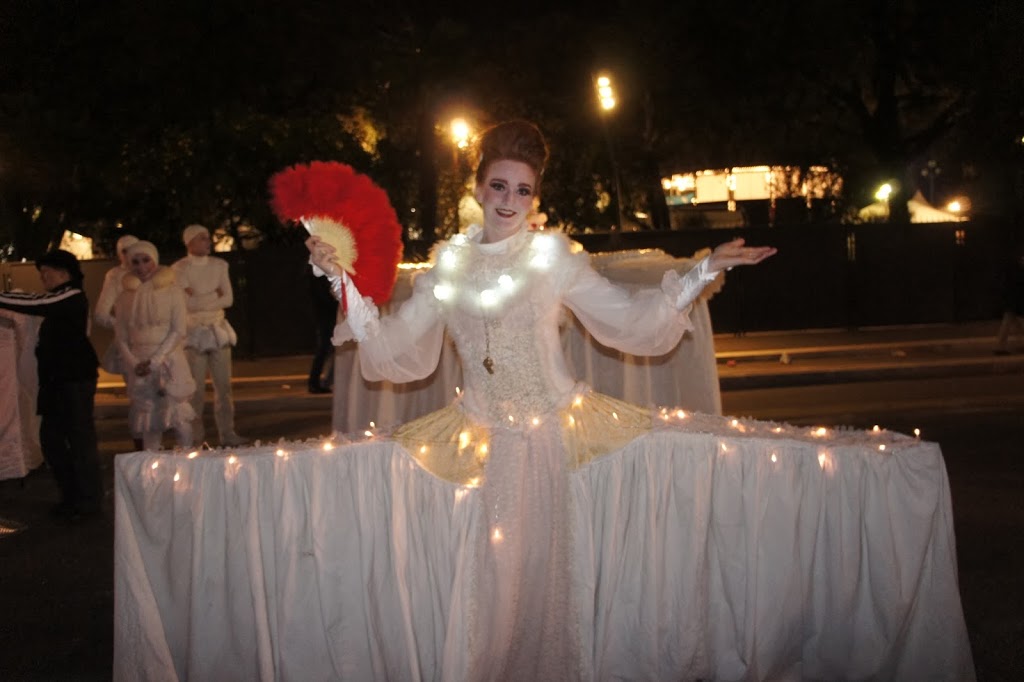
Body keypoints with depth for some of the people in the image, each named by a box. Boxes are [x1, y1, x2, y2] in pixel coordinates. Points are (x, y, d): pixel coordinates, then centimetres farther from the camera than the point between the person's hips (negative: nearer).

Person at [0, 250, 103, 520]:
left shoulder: (72, 296, -11)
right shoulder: (59, 300, 19)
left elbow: (33, 304, -21)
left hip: (76, 378, -10)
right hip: (58, 378, 10)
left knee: (80, 437, -3)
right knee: (51, 437, 11)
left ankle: (88, 501, 5)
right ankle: (72, 496, 22)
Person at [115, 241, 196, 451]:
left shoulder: (172, 291, 1)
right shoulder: (126, 297, 9)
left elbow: (178, 331, -5)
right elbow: (121, 338, 9)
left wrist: (155, 360, -12)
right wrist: (134, 364, -6)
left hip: (169, 361, -3)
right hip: (140, 368, 3)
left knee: (178, 417, -9)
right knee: (147, 421, 1)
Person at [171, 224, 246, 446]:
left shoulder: (219, 265, 9)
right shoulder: (179, 269, -4)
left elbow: (228, 299, 1)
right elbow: (187, 303, -13)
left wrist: (199, 300, -8)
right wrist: (214, 295, -7)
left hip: (218, 330, 4)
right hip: (193, 333, -4)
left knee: (224, 385, 4)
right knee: (196, 388, -3)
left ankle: (227, 433, 10)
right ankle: (195, 438, 4)